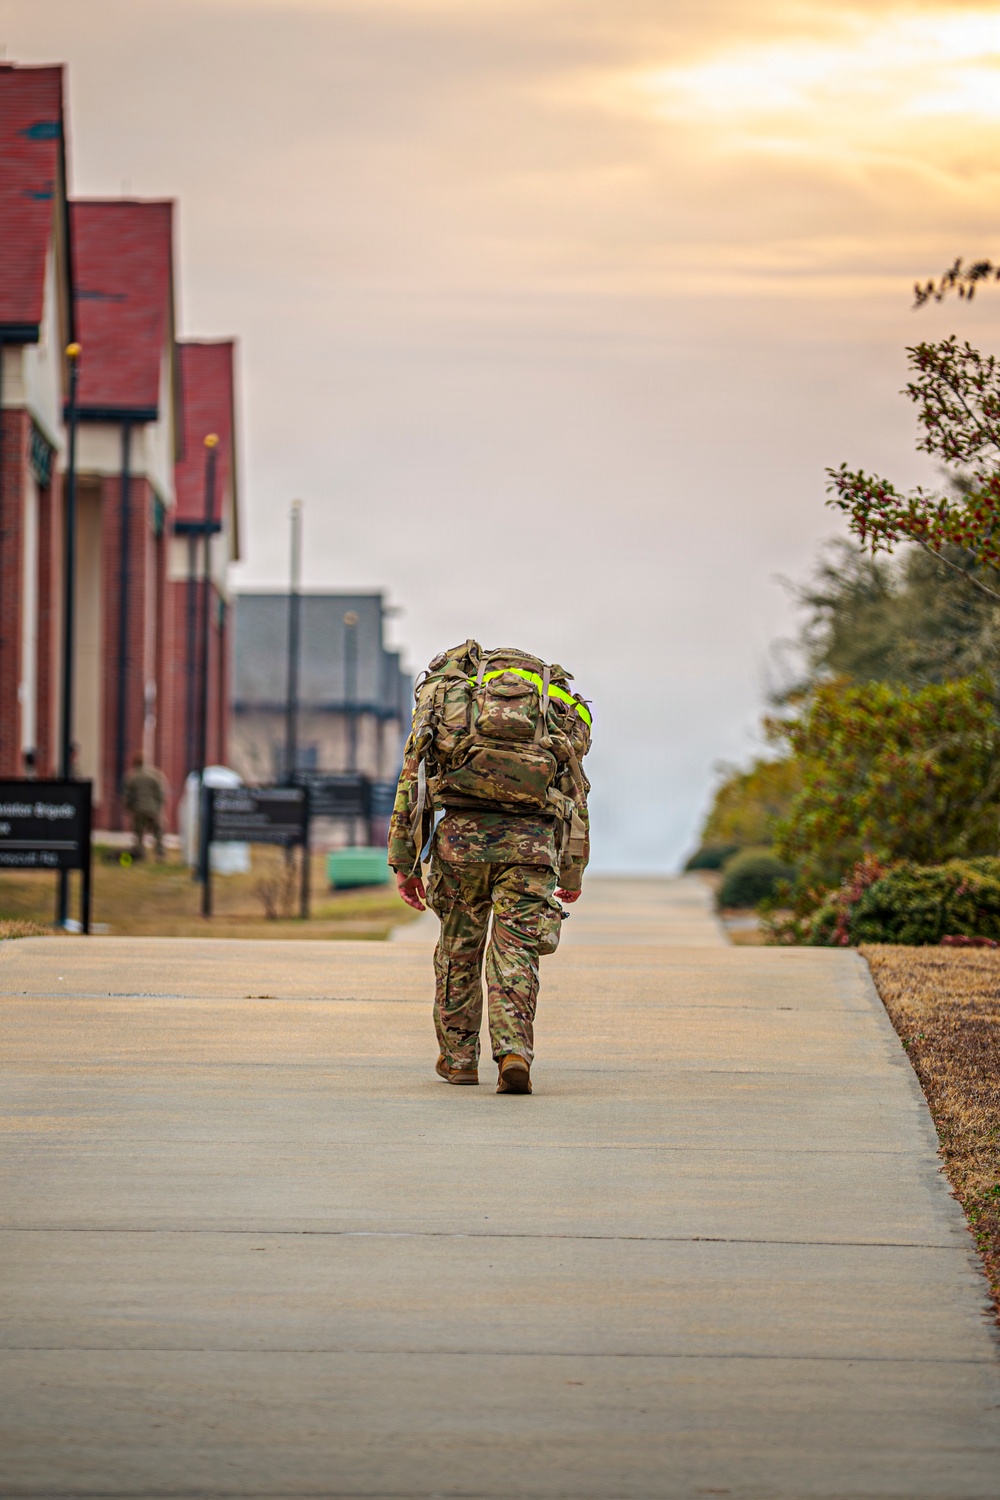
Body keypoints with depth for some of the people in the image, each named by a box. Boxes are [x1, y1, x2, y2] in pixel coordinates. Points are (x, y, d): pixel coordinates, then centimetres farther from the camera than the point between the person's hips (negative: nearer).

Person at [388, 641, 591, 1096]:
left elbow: (411, 776, 15)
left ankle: (458, 1058, 24)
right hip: (531, 837, 0)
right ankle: (514, 1052, -15)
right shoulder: (558, 703, 25)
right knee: (515, 954, 4)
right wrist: (572, 870, 34)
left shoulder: (444, 686, 21)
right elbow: (575, 792, 25)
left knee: (458, 948, 17)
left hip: (461, 829, 0)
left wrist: (403, 862, 15)